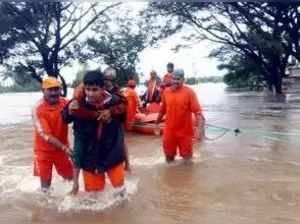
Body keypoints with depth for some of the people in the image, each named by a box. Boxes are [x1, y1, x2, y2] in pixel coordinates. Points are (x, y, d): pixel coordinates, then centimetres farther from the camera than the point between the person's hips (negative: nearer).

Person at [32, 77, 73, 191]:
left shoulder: (65, 103, -9)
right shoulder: (37, 109, -22)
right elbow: (45, 135, -24)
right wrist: (64, 147, -31)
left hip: (62, 147, 3)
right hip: (44, 149, -3)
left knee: (69, 176, 14)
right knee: (45, 179, 7)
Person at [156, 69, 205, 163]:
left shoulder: (189, 92, -12)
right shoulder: (166, 91, 0)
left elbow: (197, 111, -18)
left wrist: (200, 128, -29)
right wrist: (157, 123, 21)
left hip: (185, 131, -3)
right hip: (169, 131, 3)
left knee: (187, 157, 12)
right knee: (169, 156, 17)